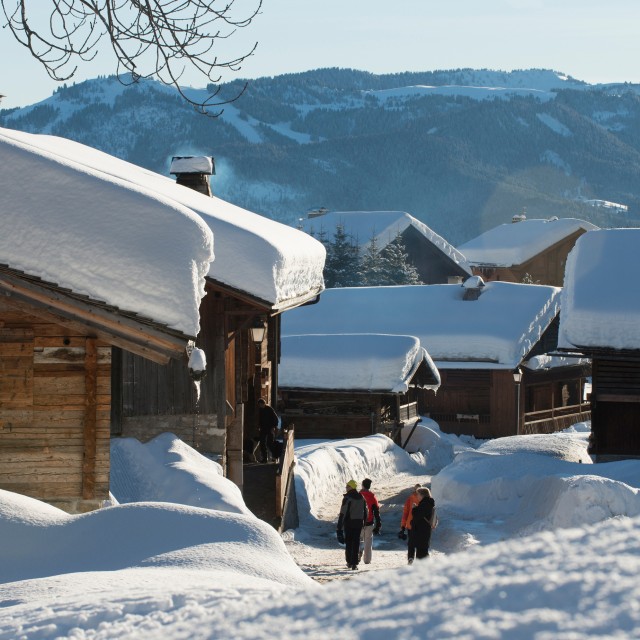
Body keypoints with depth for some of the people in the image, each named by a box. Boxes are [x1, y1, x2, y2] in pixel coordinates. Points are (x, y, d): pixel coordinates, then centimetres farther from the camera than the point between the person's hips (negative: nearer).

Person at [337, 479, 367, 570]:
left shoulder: (347, 498, -12)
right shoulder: (361, 498, 5)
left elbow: (342, 513, -15)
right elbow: (365, 512, 11)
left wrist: (339, 527, -13)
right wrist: (364, 523, 20)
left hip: (349, 523, -3)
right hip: (359, 523, 3)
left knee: (348, 543, 10)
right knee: (356, 543, 5)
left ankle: (349, 562, 14)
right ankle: (354, 563, -1)